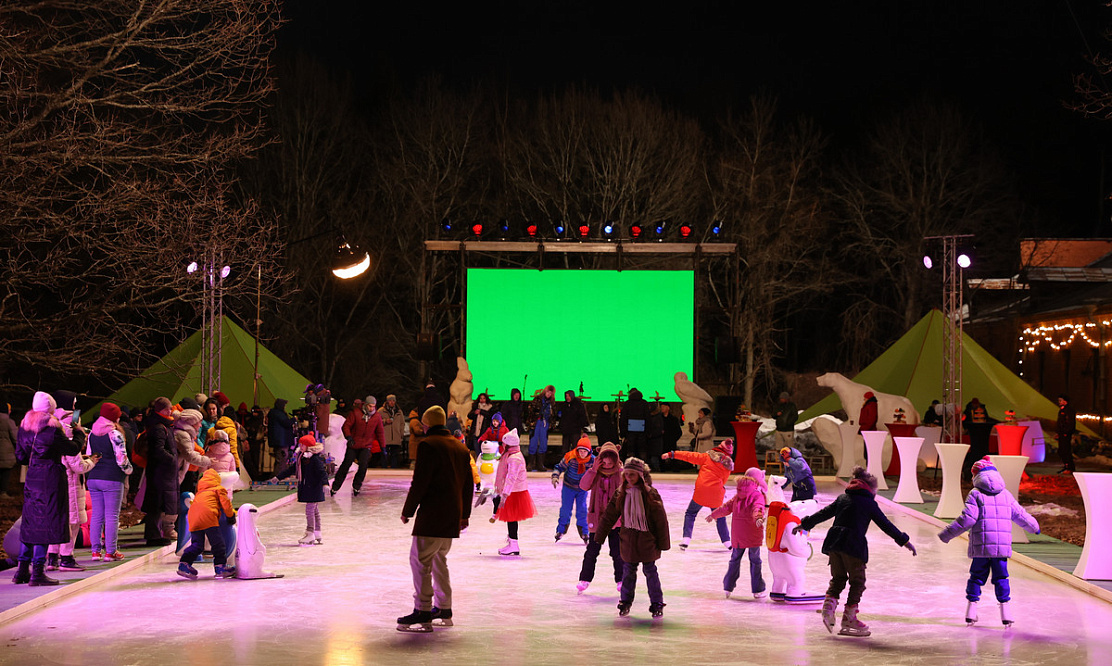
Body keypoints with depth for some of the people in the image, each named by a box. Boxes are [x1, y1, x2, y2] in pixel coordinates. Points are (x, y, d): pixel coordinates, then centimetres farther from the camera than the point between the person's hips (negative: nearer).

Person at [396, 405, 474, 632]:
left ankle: (423, 612, -10)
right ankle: (443, 610, 21)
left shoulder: (428, 445, -10)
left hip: (432, 515, -8)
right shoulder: (461, 447, 15)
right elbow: (467, 484, 18)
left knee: (420, 560, -6)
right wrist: (464, 514, 25)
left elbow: (419, 482, -14)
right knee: (439, 560, 18)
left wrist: (408, 511, -5)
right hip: (453, 516, 8)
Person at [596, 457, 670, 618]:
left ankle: (656, 603, 16)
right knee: (628, 570, 10)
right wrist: (600, 536, 10)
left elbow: (661, 519, -7)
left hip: (647, 540, -3)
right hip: (628, 540, 3)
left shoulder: (650, 494, -11)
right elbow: (609, 515, 8)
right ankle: (626, 601, 25)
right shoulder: (621, 493, 1)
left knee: (650, 571, 4)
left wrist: (663, 543, -6)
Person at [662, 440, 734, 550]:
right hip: (716, 494, 2)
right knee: (720, 518, 22)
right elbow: (723, 480, 11)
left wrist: (672, 454, -2)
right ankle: (727, 542, 19)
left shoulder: (707, 457, -2)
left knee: (690, 514, 12)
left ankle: (686, 539, -2)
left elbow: (690, 456, -4)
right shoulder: (728, 465, 5)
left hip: (701, 491, -2)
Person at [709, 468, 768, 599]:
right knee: (755, 561, 2)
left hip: (737, 535, 5)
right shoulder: (758, 496, -6)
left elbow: (726, 507, 21)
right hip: (753, 535, -5)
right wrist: (758, 518, -46)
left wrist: (713, 515, 35)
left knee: (735, 559, 17)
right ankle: (758, 590, 6)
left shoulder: (738, 496, 11)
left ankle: (728, 586, 23)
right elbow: (757, 508, -27)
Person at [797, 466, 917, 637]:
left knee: (838, 578, 17)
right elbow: (886, 525, 4)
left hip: (834, 543, 5)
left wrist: (805, 524, 29)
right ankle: (849, 619, 6)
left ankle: (829, 605, -4)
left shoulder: (842, 498, 16)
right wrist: (904, 541, 11)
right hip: (853, 546, -5)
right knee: (857, 581, 6)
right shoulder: (870, 504, 3)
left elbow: (823, 514, 18)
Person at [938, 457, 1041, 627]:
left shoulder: (975, 494, -2)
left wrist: (946, 534, -6)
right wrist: (1033, 526, 40)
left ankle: (971, 611, 7)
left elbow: (967, 518, -10)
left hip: (981, 546, -2)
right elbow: (1020, 515, 20)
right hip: (1002, 546, 2)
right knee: (1001, 577, 9)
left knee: (977, 576, 7)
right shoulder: (1006, 495, 12)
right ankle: (1005, 610, 3)